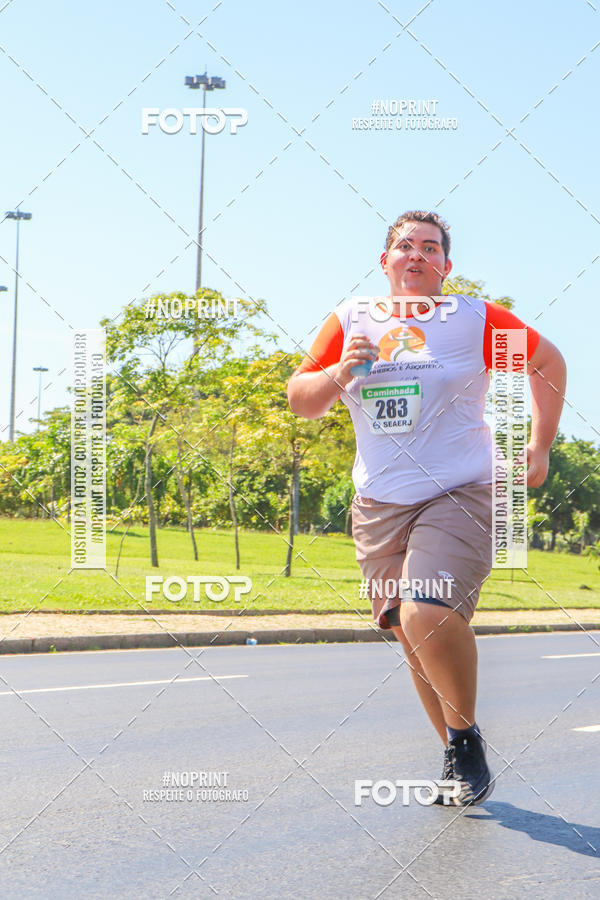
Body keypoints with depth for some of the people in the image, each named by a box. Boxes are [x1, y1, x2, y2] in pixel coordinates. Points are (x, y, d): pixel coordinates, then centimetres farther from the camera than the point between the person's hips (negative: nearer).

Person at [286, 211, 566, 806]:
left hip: (461, 495, -4)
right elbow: (300, 402, 9)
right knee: (412, 636, 6)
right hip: (379, 506, 4)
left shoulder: (477, 320, 0)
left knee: (428, 616, -25)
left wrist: (538, 449, 8)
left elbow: (548, 362, 12)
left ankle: (466, 736, -1)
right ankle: (456, 757, 24)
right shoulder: (350, 322, 7)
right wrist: (339, 373, -11)